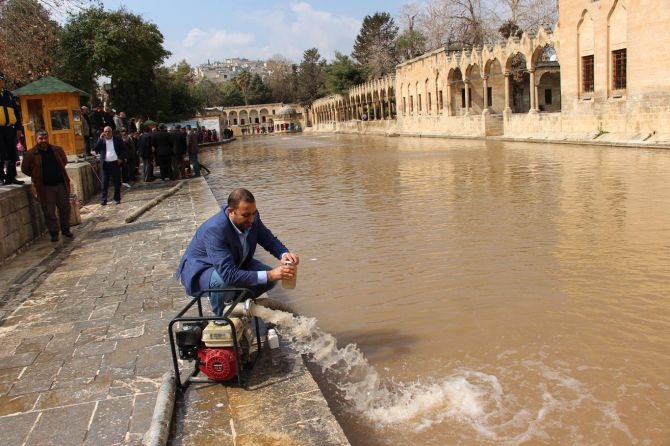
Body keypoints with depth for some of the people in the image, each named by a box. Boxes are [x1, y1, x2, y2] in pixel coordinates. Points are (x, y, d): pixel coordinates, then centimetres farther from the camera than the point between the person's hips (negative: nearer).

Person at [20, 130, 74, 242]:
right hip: (45, 187, -3)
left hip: (61, 184, 3)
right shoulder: (30, 154, -7)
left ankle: (66, 230, 26)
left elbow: (64, 161, 21)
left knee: (65, 208, 11)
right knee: (49, 213, 2)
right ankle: (54, 233, 14)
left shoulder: (57, 150, 2)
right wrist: (37, 176, 8)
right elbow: (25, 169, 4)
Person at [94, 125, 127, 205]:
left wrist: (121, 158, -5)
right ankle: (103, 200, 2)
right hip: (105, 164, 0)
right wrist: (100, 139, -13)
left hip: (115, 163, 0)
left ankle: (117, 199, 15)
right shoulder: (101, 141, 5)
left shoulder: (117, 139, 5)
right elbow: (95, 149, -8)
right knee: (104, 183, -1)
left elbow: (124, 149, 7)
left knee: (117, 182, 5)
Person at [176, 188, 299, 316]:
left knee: (271, 277, -8)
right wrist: (269, 275, -47)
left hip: (234, 263, 7)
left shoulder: (251, 217, -18)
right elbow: (228, 275, -44)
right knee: (224, 282, -39)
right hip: (201, 269, -7)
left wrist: (284, 254, -28)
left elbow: (269, 239, -4)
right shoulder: (215, 229, -39)